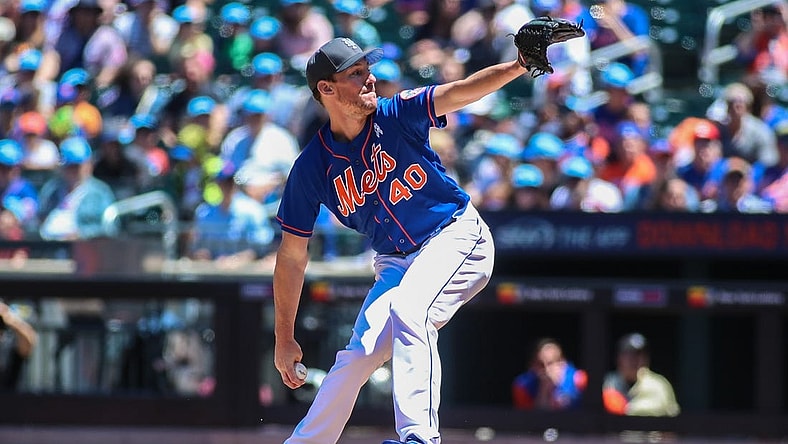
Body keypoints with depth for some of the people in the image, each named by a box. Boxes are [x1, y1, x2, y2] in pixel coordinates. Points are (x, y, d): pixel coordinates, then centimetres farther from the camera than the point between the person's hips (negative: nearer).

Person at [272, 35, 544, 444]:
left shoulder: (395, 115, -12)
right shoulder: (313, 167, -7)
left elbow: (461, 91, -28)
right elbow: (292, 256, -1)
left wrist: (520, 66, -47)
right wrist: (284, 338, 1)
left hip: (456, 237, -4)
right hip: (396, 263, 4)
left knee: (407, 308, -30)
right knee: (355, 359, -2)